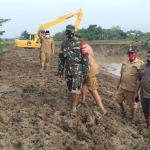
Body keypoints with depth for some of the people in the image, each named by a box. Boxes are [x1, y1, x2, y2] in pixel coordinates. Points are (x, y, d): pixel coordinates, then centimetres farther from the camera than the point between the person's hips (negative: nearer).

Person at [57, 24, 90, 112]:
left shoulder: (80, 42, -9)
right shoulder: (64, 44, 6)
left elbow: (85, 57, -10)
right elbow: (61, 58, 11)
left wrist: (86, 70, -14)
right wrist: (60, 70, 9)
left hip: (78, 69, -5)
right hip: (68, 69, 5)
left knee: (75, 88, -11)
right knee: (71, 87, 13)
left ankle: (74, 106, -3)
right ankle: (76, 101, 34)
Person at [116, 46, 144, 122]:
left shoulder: (140, 64, -14)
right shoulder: (125, 62, 6)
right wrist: (119, 84, 19)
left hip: (132, 88, -6)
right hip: (122, 86, 6)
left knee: (132, 104, 7)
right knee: (119, 99, 21)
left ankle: (133, 119, 23)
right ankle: (123, 110, 49)